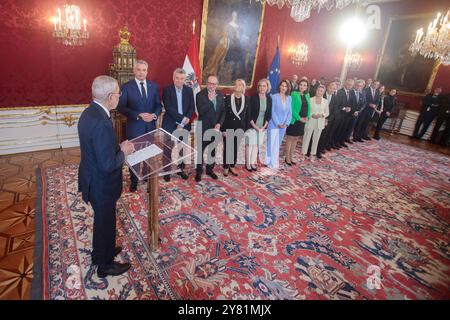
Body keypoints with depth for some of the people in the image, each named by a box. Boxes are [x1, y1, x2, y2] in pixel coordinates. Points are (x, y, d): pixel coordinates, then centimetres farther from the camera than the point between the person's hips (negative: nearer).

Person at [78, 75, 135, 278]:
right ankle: (105, 265, 36)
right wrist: (123, 152, -15)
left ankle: (100, 253, 50)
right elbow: (108, 165, -30)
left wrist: (118, 146, 2)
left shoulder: (89, 113, 0)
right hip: (101, 185, -9)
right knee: (106, 223, 13)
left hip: (93, 179, 9)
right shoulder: (101, 122, -31)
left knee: (102, 219, 28)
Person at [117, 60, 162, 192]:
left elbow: (158, 105, 7)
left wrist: (154, 115, -14)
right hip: (134, 127, -2)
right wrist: (138, 115, -21)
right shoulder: (127, 87, -6)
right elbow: (121, 107, -10)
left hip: (150, 126, 3)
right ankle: (134, 181, 27)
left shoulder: (154, 86, 5)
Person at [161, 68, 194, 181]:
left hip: (184, 124, 3)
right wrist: (182, 118, -20)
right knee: (168, 149, 5)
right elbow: (168, 107, -14)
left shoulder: (189, 90, 6)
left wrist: (184, 121, -12)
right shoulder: (167, 90, -4)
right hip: (170, 124, -3)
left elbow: (191, 107, 1)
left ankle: (180, 169, 24)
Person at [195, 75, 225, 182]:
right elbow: (201, 111, -20)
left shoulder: (220, 95, 5)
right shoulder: (200, 95, -9)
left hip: (215, 126, 4)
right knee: (200, 149, 4)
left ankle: (210, 169, 28)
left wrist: (219, 123, -7)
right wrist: (210, 100, -24)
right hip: (204, 126, -4)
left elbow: (223, 111, 6)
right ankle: (199, 171, 17)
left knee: (213, 149, 13)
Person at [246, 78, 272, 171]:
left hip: (262, 127, 4)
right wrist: (254, 125, -13)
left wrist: (264, 126, -2)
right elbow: (249, 113, -9)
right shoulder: (253, 97, -8)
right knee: (250, 144, 0)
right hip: (252, 126, -3)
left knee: (257, 144, 8)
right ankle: (248, 163, 11)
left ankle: (253, 162, 18)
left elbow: (269, 114, 8)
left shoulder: (269, 99, 4)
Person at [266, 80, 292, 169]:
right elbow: (272, 111, -11)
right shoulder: (274, 97, -7)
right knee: (272, 144, 1)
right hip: (274, 124, -4)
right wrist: (278, 123, -15)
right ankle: (272, 163, 12)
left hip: (283, 125, 4)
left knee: (278, 143, 13)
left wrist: (286, 123, -8)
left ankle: (275, 161, 23)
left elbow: (290, 112, 6)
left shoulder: (289, 98, 7)